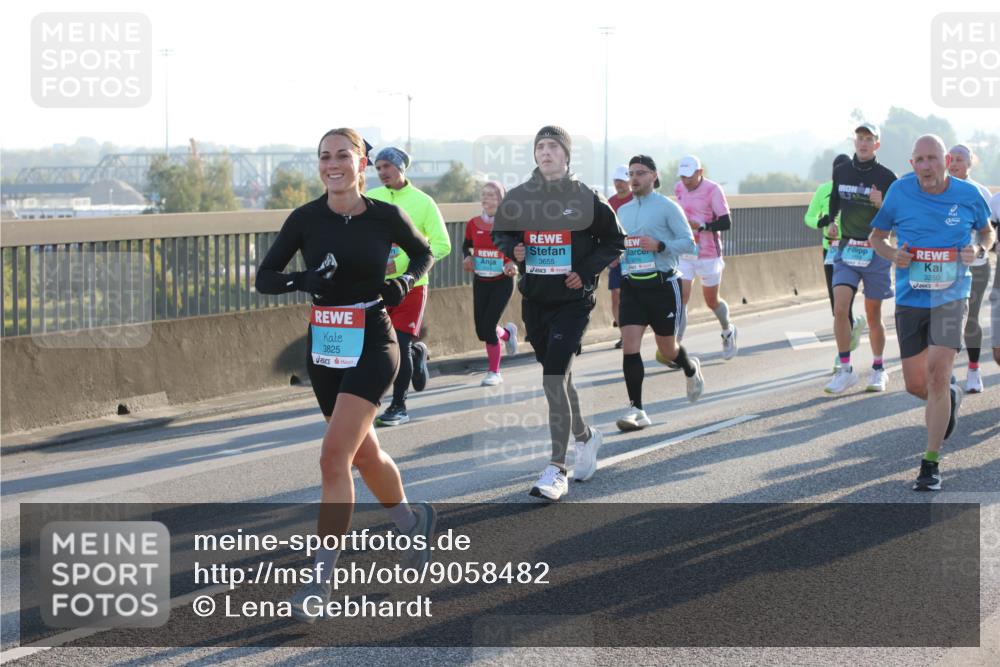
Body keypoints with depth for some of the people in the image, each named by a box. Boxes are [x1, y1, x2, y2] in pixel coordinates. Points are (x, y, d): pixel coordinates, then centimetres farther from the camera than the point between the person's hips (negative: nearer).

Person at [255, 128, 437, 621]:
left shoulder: (386, 217, -5)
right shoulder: (306, 219, -2)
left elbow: (423, 252, 14)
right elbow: (264, 278, -2)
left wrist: (406, 281, -6)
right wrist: (303, 280, -21)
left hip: (371, 347, -4)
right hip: (324, 349, 4)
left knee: (334, 459, -15)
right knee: (364, 454, 17)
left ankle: (320, 579, -11)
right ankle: (412, 520, 46)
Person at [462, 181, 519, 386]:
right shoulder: (473, 224, 2)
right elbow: (466, 245, 17)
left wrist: (513, 264, -22)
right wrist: (468, 257, -5)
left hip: (502, 281, -4)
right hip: (480, 282, 4)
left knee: (488, 327, -11)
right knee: (481, 331, 4)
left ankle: (494, 373, 7)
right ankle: (507, 333, 40)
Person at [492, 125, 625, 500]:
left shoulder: (586, 199, -6)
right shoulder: (518, 197, 3)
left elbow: (614, 240, 4)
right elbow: (500, 233, 17)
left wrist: (587, 271, -9)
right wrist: (513, 248, -5)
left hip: (572, 303, -4)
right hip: (534, 300, 4)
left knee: (554, 380, -14)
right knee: (559, 378, 16)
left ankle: (557, 470, -11)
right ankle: (584, 437, 42)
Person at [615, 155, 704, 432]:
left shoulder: (667, 207, -5)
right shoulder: (623, 211, 12)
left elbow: (689, 242, -8)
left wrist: (659, 245, -22)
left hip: (662, 284, -4)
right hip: (631, 285, 4)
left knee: (667, 348, 9)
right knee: (629, 346, -11)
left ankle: (691, 369, 44)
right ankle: (636, 410, -9)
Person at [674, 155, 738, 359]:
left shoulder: (713, 190, -15)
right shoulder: (679, 188, 3)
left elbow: (726, 223, -18)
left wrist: (700, 226, -28)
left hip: (709, 256, -4)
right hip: (684, 255, 4)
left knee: (712, 302, 12)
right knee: (680, 299, -12)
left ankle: (728, 331, 42)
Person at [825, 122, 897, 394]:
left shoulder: (886, 177, -5)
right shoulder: (841, 172, 5)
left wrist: (882, 205, -20)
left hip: (876, 251, -2)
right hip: (846, 249, 2)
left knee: (873, 315, 7)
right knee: (840, 308, -13)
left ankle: (878, 369, 24)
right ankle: (845, 369, -5)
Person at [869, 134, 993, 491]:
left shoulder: (969, 195, -3)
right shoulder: (900, 192, -3)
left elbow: (987, 232, 15)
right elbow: (876, 236, 9)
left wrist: (978, 250, -8)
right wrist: (893, 255, -13)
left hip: (950, 296, -2)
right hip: (910, 298, 2)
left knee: (936, 374, -15)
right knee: (916, 384, 5)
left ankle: (931, 463, -6)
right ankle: (950, 395, 43)